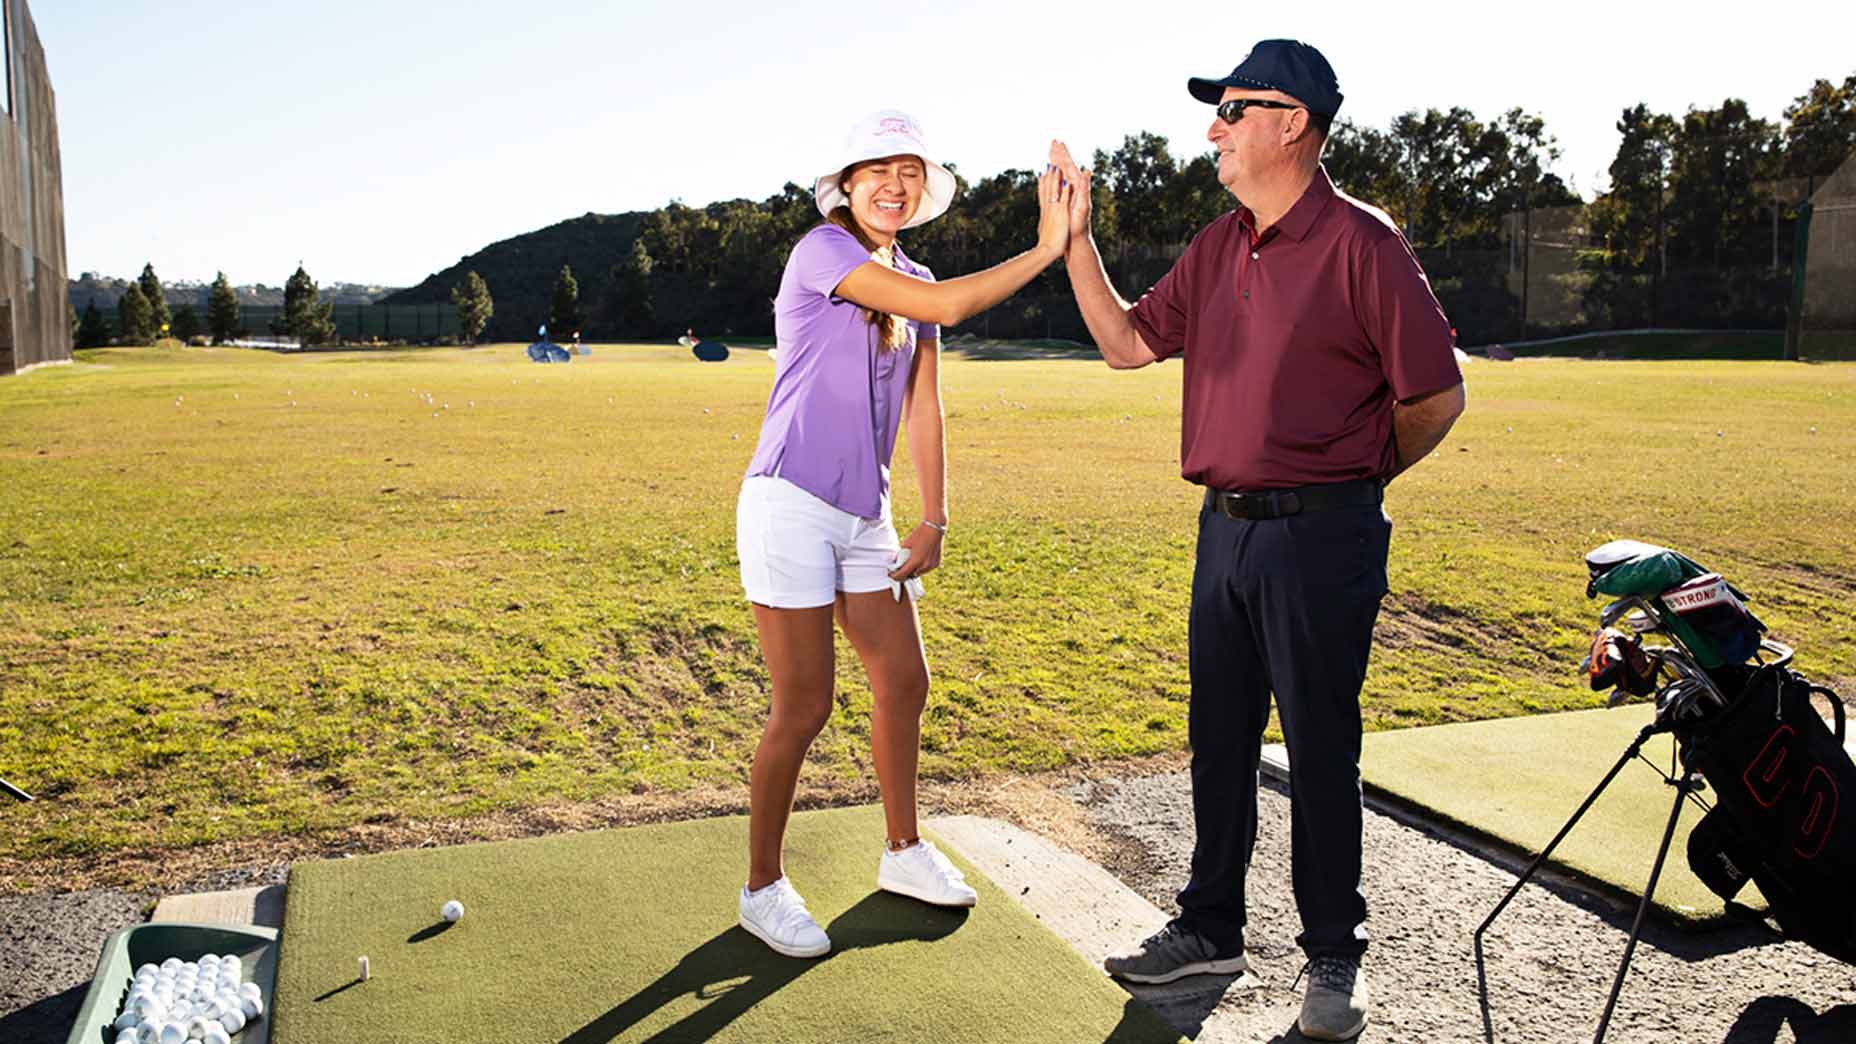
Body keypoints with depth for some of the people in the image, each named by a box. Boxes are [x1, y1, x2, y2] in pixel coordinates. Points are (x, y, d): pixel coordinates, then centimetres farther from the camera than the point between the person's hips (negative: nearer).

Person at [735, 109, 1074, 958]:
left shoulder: (911, 282, 13)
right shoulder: (822, 250, -10)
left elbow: (923, 411, 10)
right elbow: (945, 308, -22)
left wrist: (933, 521, 5)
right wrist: (1046, 249, -17)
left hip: (863, 518, 8)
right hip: (790, 506, -7)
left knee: (903, 683, 13)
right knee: (803, 709, -3)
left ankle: (902, 852, 33)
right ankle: (763, 888, 16)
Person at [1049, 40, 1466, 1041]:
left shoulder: (1360, 242, -10)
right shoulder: (1217, 246, 11)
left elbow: (1436, 396, -8)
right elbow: (1127, 341, 14)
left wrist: (1345, 481, 4)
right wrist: (1076, 237, 6)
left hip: (1319, 536, -7)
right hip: (1224, 529, 7)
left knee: (1321, 752, 4)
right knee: (1218, 739, 15)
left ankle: (1333, 957, 22)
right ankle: (1210, 928, 30)